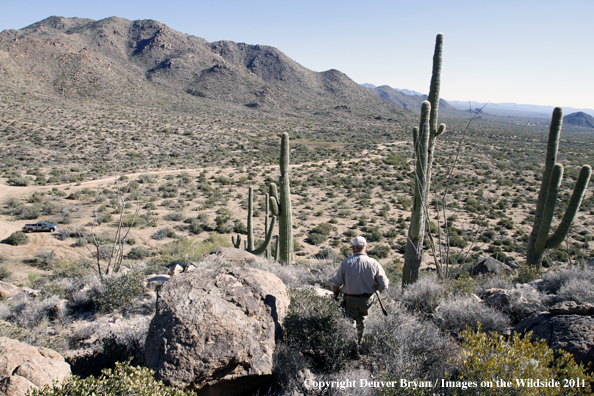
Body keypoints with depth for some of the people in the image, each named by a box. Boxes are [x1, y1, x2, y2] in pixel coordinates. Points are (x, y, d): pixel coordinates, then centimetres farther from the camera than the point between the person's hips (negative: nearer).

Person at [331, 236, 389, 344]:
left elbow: (336, 283, -8)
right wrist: (374, 287, 13)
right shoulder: (374, 263, -12)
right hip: (367, 300, 2)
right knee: (361, 319, 24)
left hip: (350, 299, -2)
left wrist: (335, 294, 11)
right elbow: (384, 285, -7)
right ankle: (359, 340, 40)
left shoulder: (346, 262, -14)